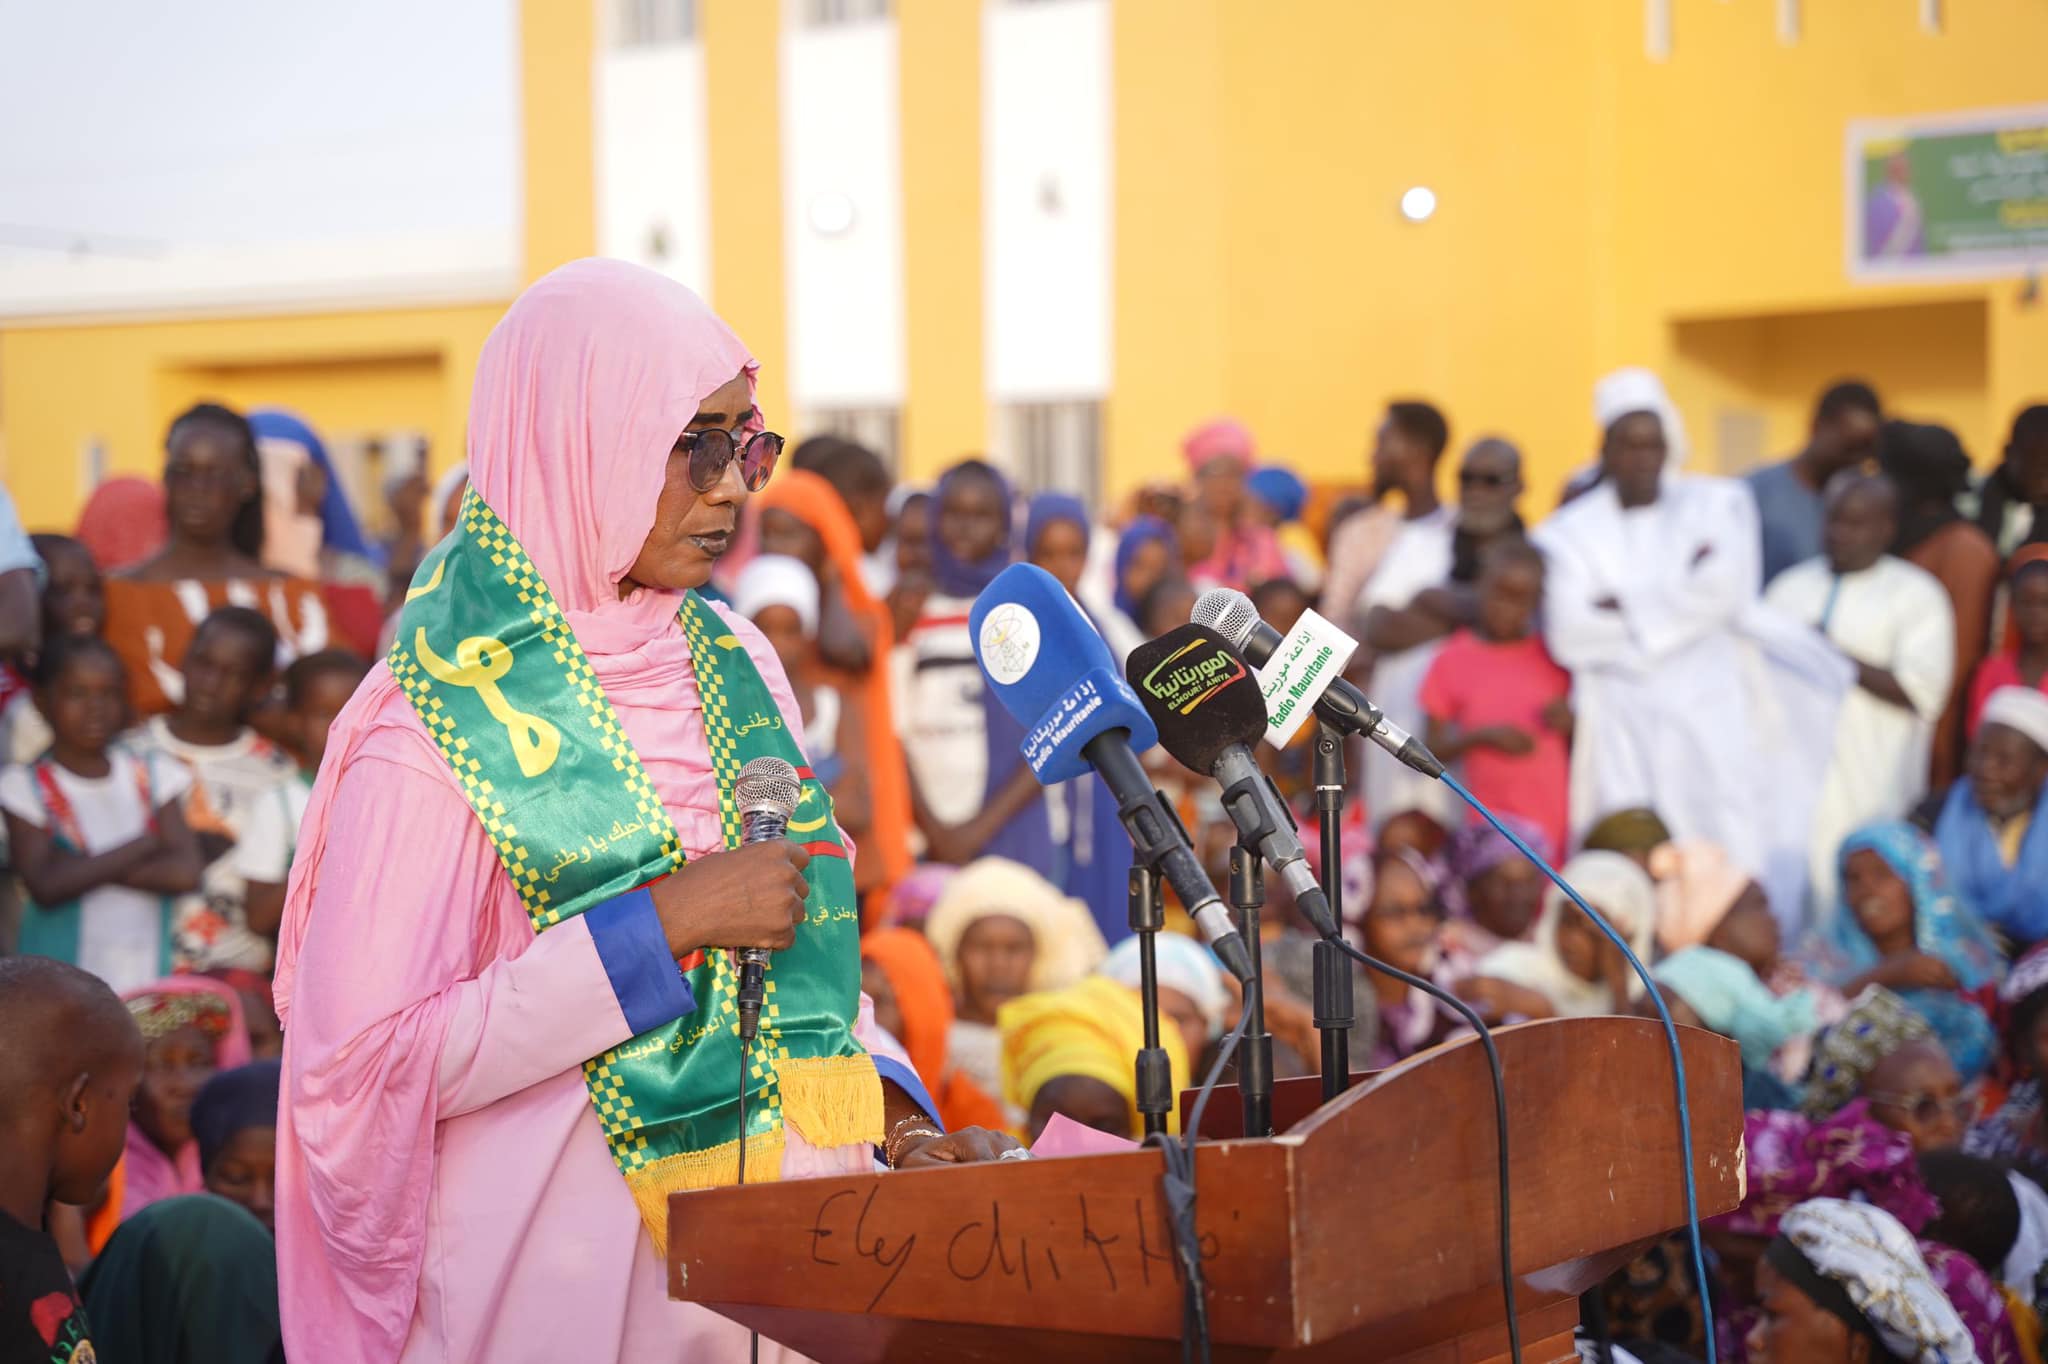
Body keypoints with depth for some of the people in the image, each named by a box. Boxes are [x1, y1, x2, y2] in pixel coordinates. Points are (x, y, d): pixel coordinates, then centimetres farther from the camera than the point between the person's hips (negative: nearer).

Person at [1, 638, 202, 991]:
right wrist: (141, 846, -10)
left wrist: (82, 867, -12)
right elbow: (46, 887, -15)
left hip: (147, 979, 2)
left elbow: (185, 872, -7)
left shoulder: (152, 775, 6)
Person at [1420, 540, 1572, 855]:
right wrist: (1482, 737, -12)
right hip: (1489, 826, -1)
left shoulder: (1553, 658, 8)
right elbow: (1435, 748, 4)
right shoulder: (1453, 660, 4)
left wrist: (1569, 723, -6)